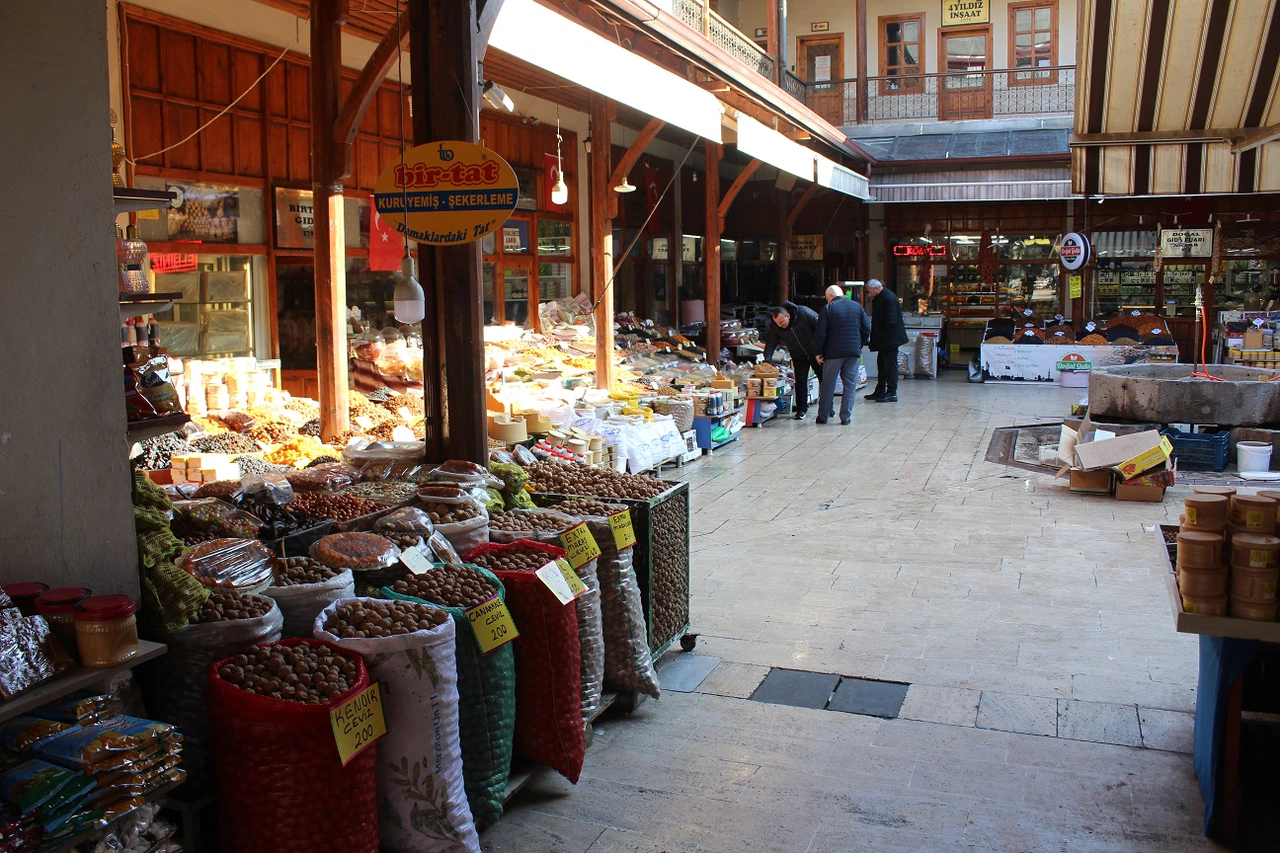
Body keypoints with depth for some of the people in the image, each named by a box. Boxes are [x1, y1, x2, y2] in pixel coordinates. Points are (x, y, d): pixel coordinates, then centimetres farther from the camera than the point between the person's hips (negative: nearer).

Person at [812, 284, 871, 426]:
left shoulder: (828, 309, -5)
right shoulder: (857, 306, 7)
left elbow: (820, 333, -9)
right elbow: (867, 329, 7)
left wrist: (818, 352, 0)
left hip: (833, 352, -3)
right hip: (854, 352, 3)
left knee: (828, 385, 7)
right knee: (850, 385, 7)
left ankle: (823, 415, 12)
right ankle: (846, 417, 4)